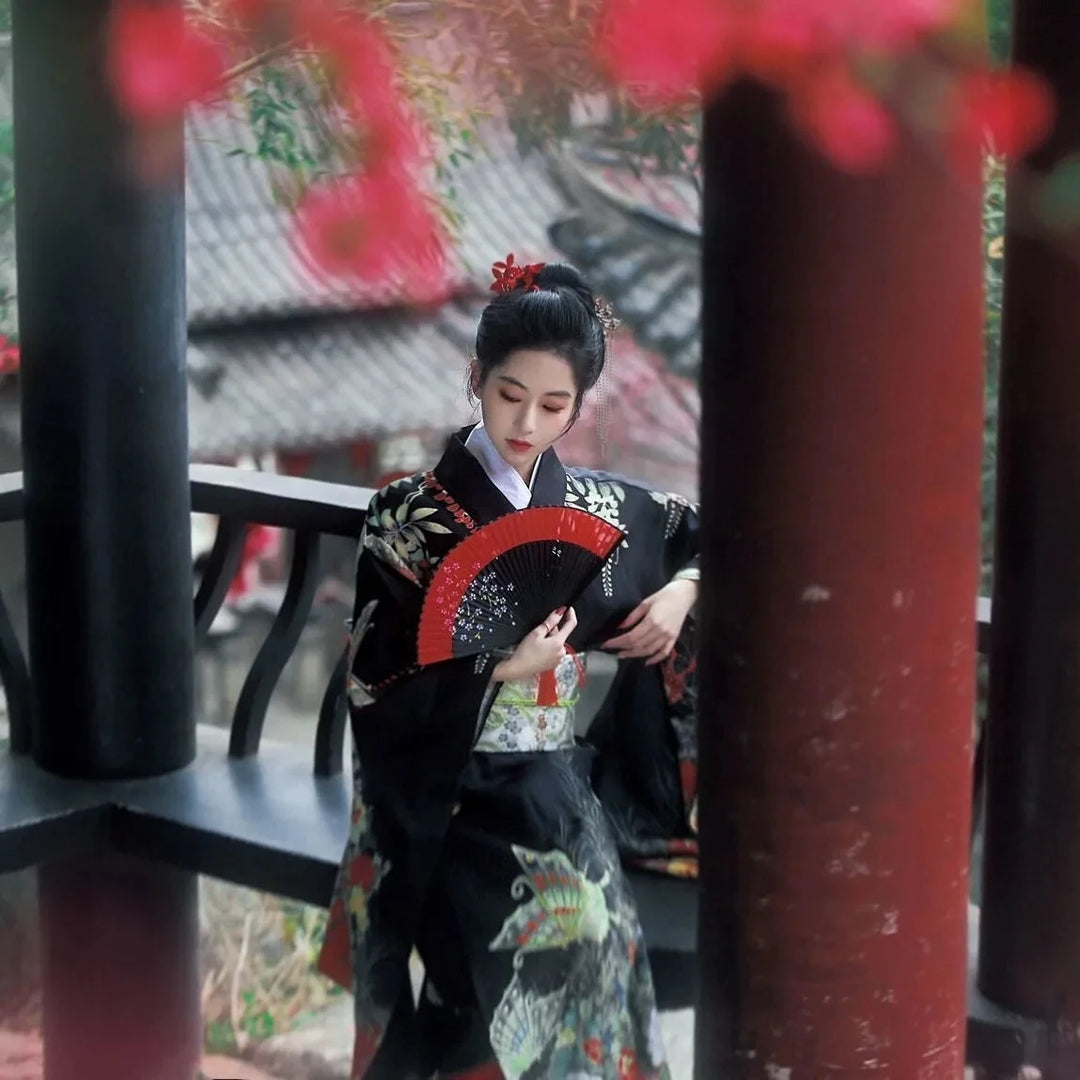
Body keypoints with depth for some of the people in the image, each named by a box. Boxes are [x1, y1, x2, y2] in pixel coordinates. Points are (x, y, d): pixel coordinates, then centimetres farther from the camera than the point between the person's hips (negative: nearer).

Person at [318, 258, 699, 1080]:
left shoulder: (599, 510, 6)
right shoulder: (411, 517, -4)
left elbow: (704, 535, 23)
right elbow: (376, 688, -7)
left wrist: (682, 593, 3)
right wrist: (497, 670, -18)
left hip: (554, 783, 4)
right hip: (449, 798, -3)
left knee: (583, 924, -21)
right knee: (560, 919, -25)